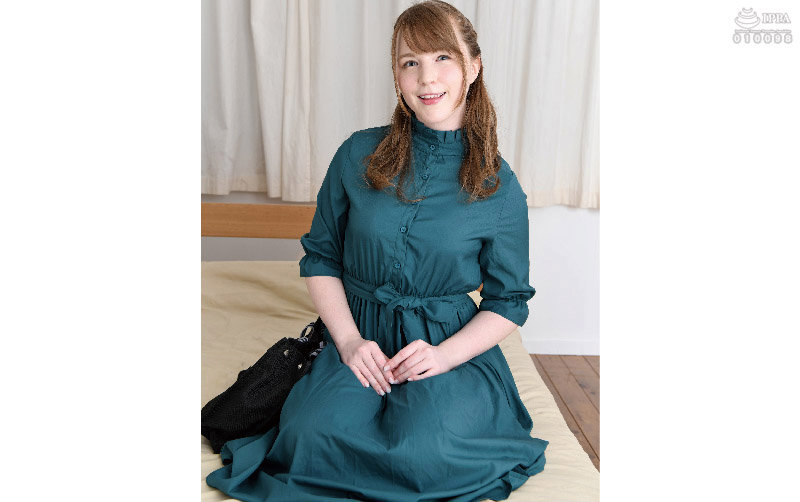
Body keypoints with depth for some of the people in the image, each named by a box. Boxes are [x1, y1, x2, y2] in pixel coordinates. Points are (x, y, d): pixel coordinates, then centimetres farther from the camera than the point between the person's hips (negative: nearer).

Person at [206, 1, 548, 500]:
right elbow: (320, 257, 6)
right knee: (313, 435, -27)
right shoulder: (358, 155, 1)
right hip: (361, 338, 1)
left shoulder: (500, 186, -2)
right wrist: (349, 339, -9)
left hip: (457, 346, 0)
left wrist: (444, 355, -13)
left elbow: (509, 301, 3)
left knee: (424, 453, -28)